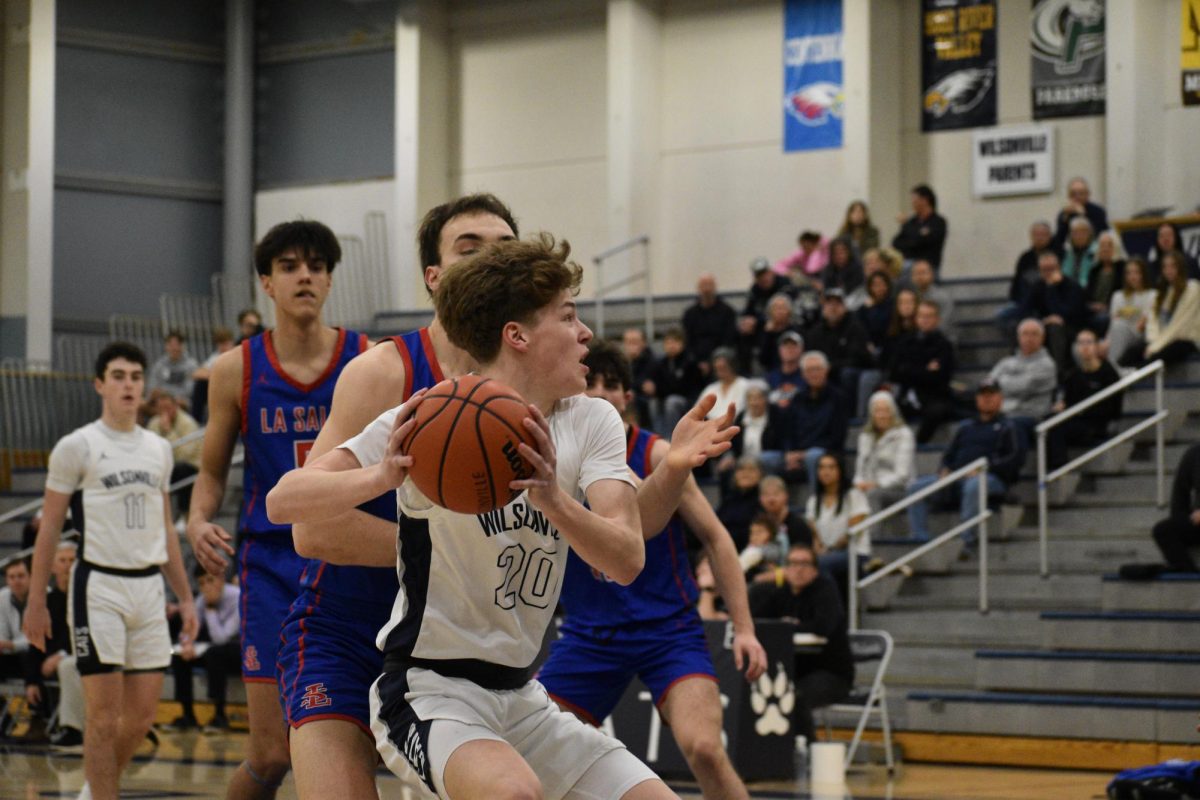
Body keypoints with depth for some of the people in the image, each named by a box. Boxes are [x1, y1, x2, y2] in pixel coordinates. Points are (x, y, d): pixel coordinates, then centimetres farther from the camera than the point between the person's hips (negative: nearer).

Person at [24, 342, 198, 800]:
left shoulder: (159, 449, 13)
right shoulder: (77, 447, -3)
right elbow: (49, 528, -2)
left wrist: (185, 598, 15)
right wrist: (36, 602, -6)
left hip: (149, 586, 5)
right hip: (99, 585, -5)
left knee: (142, 715, 6)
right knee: (104, 714, -7)